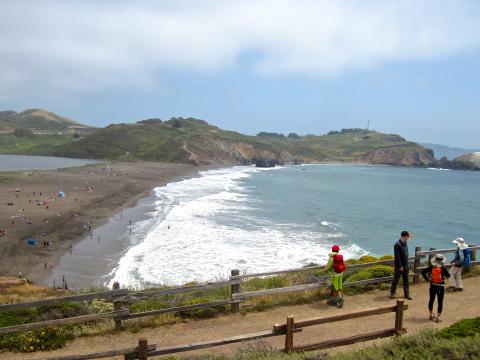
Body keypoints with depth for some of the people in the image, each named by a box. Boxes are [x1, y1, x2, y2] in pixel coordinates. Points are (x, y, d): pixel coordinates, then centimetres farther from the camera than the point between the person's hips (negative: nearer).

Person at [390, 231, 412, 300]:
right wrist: (400, 266, -19)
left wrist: (406, 264, 14)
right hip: (399, 266, -7)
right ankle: (392, 293, 20)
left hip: (405, 266, 7)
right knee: (396, 280, 6)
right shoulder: (397, 244, -20)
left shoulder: (405, 243, 6)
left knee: (406, 280, 11)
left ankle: (406, 294, 20)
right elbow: (397, 257, -21)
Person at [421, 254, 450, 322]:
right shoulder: (443, 268, -15)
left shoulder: (431, 267, -6)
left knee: (431, 300, 18)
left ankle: (431, 315, 30)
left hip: (433, 285, 3)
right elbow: (448, 275, -7)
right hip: (440, 286, -3)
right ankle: (438, 317, 7)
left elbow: (423, 272, -7)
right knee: (440, 302, 7)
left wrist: (427, 279, 0)